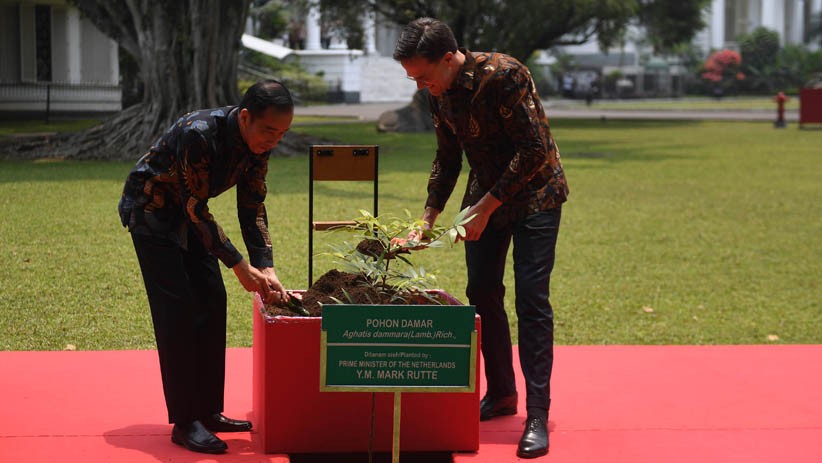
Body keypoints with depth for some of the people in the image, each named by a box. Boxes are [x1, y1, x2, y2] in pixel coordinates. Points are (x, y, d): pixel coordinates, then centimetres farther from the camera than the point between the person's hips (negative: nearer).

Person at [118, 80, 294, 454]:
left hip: (188, 213, 7)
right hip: (150, 210, -7)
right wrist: (239, 266, -30)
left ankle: (208, 411, 11)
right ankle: (184, 423, -9)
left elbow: (253, 209, -6)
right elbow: (196, 209, -30)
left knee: (213, 302, 2)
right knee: (179, 311, -13)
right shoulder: (199, 134, -35)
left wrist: (266, 268, -17)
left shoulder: (258, 144, -13)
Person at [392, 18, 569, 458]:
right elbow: (447, 158, 11)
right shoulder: (439, 93, -3)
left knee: (531, 300, -11)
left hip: (534, 192, -7)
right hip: (485, 195, 7)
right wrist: (428, 218, 4)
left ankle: (537, 416, -8)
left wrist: (487, 207, -22)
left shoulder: (503, 75, -26)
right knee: (482, 293, 8)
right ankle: (501, 394, 23)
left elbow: (534, 152, -25)